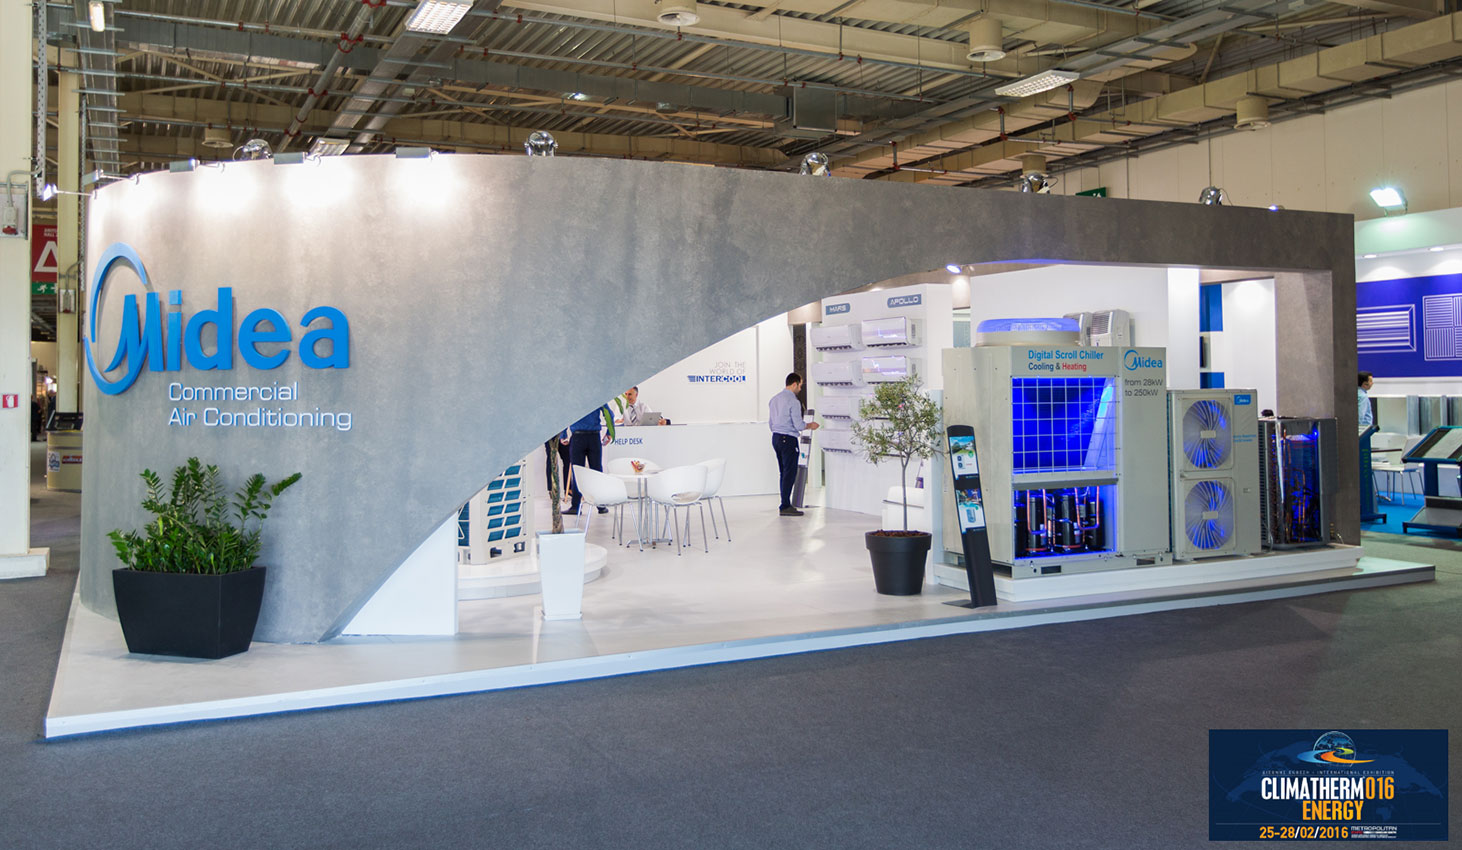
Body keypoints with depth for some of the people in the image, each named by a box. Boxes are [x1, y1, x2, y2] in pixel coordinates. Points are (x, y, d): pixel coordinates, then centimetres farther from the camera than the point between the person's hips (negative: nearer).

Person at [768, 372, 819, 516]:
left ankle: (785, 505, 17)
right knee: (790, 473, -5)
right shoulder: (793, 401, -13)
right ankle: (785, 507, -6)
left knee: (784, 472, 13)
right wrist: (810, 426, 3)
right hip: (788, 439, -9)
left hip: (775, 438, 9)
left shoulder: (774, 399, 12)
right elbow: (799, 425, -15)